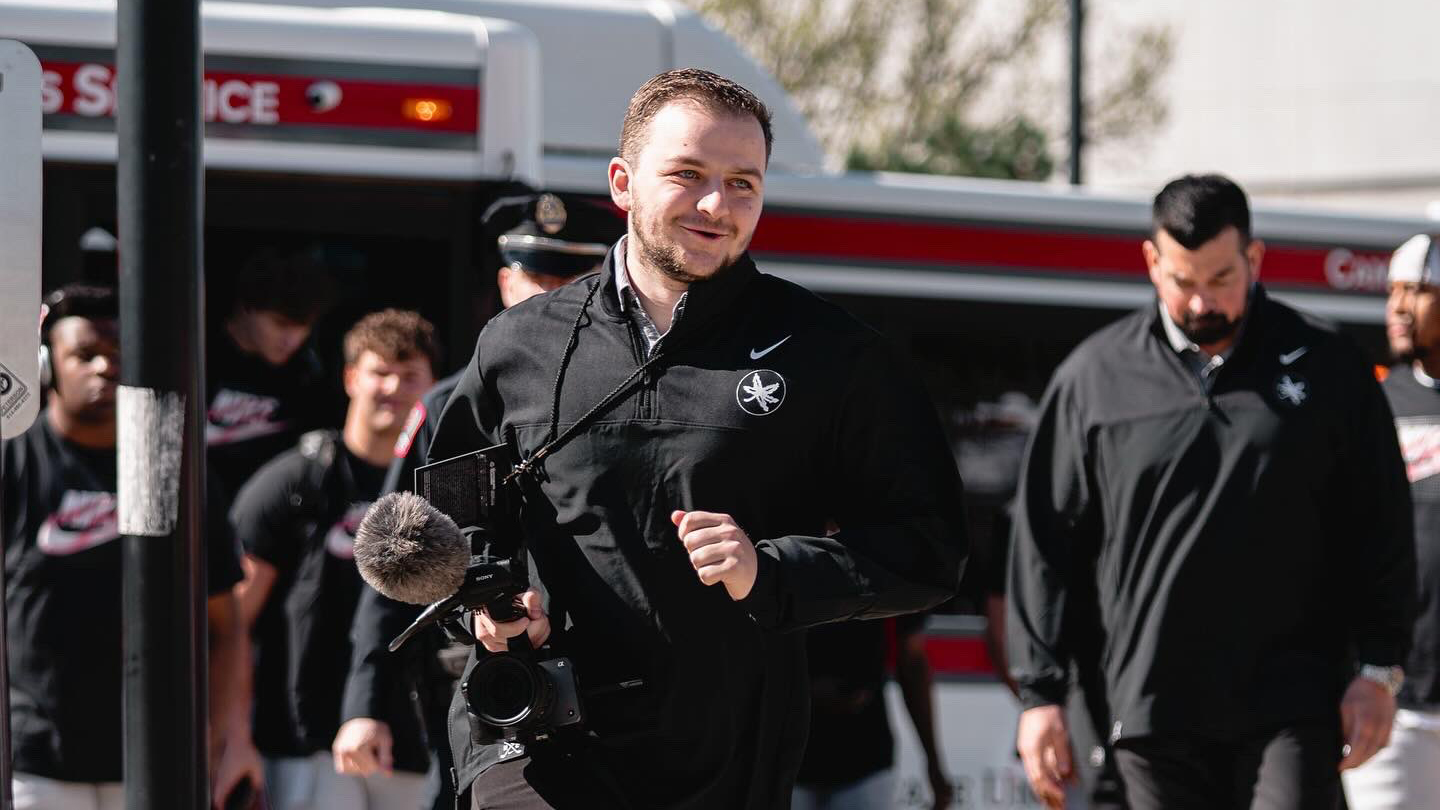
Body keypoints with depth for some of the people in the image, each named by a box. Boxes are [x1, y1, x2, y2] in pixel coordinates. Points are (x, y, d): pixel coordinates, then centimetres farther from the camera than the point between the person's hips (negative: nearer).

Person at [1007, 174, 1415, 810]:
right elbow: (1044, 543, 8)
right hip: (1154, 705, 1)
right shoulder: (1095, 377, 6)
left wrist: (1377, 669, 0)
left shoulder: (1325, 367, 5)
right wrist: (1040, 692, 3)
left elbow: (1381, 530, 7)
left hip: (1291, 707, -1)